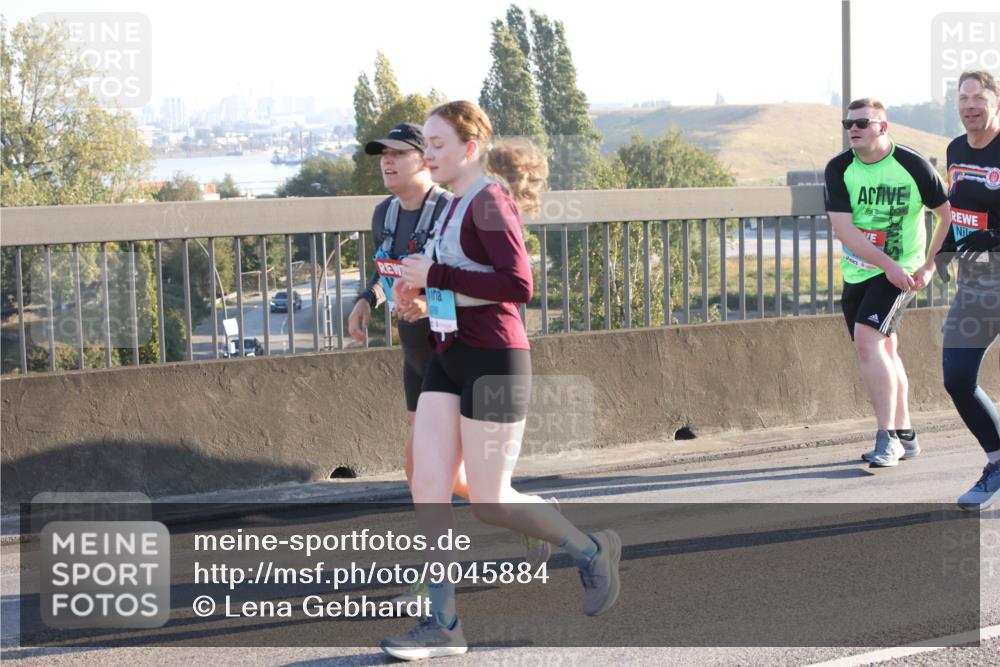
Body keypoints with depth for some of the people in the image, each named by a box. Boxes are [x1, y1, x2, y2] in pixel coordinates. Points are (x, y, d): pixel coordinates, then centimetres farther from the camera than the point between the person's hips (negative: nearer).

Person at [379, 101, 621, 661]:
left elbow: (519, 286, -23)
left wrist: (437, 275, -20)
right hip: (450, 359, 9)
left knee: (490, 502, -3)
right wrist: (424, 289, 9)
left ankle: (592, 550, 19)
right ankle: (444, 624, 3)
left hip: (494, 360, -9)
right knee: (428, 489, -1)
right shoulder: (460, 205, 15)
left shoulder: (490, 202, -13)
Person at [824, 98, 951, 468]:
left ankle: (887, 437, -17)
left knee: (866, 339, -21)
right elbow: (843, 227, -11)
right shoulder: (839, 169, -4)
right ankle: (904, 435, 23)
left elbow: (949, 214, -1)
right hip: (858, 271, 5)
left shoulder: (913, 166, -11)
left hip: (899, 272, -5)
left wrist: (929, 265, -7)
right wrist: (888, 265, -19)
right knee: (884, 350, 11)